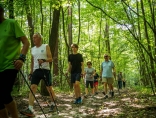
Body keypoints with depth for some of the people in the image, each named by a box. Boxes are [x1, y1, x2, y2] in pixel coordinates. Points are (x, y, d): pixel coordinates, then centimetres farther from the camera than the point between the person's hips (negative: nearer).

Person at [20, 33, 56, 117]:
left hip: (45, 70, -3)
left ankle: (53, 104, 29)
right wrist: (31, 71, 16)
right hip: (36, 70, 3)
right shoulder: (32, 49, 15)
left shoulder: (46, 46, 1)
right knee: (32, 87, -14)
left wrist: (43, 60, -24)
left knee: (49, 88, 6)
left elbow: (50, 59, -5)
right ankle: (30, 109, -21)